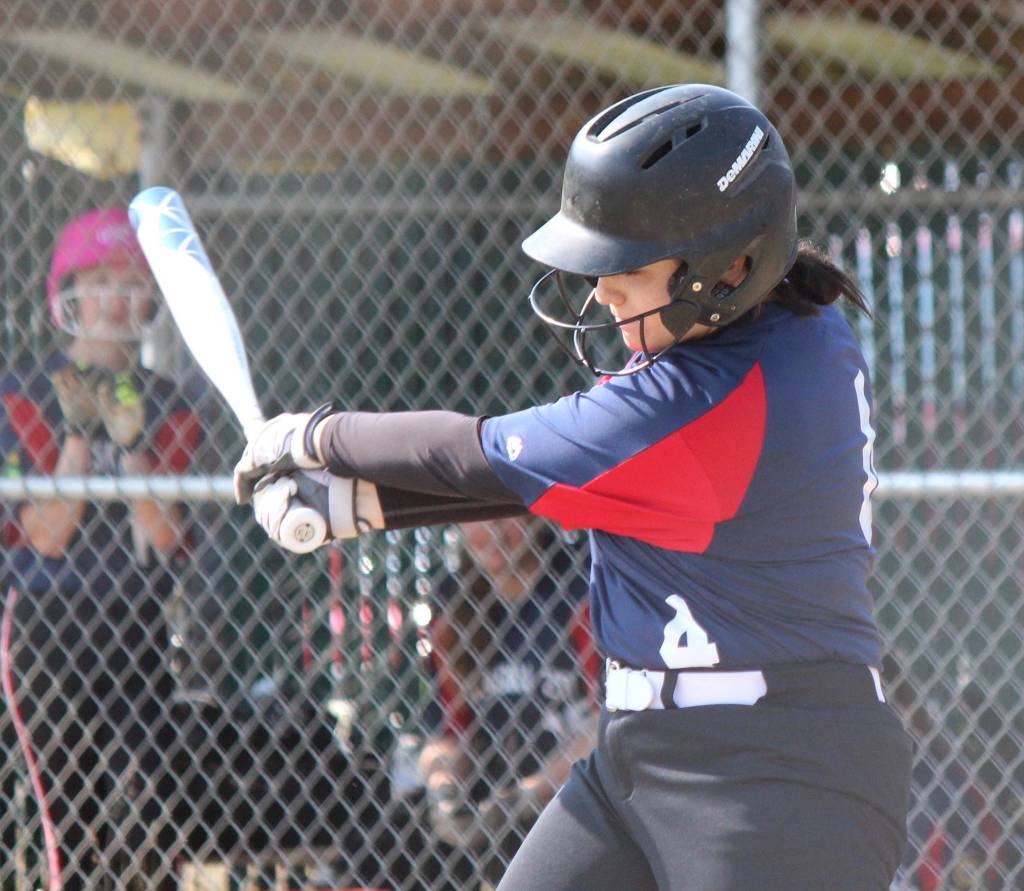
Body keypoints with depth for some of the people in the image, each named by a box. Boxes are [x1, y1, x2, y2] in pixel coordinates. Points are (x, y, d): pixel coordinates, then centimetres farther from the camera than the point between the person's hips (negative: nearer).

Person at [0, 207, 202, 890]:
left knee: (149, 826, -7)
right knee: (74, 826, -7)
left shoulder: (168, 407, 9)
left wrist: (131, 442, -11)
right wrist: (80, 434, -13)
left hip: (138, 630, 2)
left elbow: (164, 545, -2)